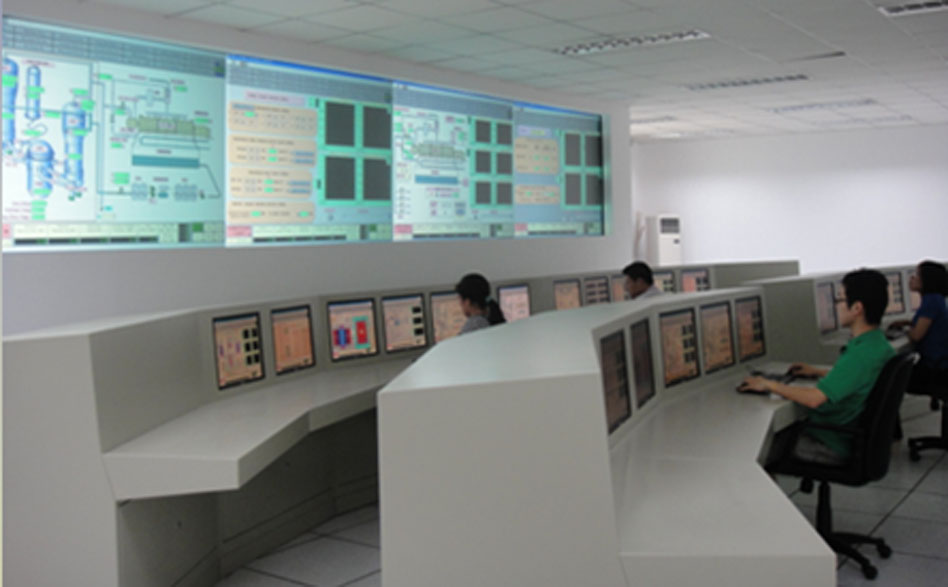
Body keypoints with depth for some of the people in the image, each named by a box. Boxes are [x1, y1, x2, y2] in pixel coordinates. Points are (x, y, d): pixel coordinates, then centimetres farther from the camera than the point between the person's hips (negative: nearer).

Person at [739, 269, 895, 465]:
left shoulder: (861, 354, -29)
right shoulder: (880, 344, 3)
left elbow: (814, 398, -32)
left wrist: (769, 385, -20)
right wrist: (818, 372, 21)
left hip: (837, 446, -9)